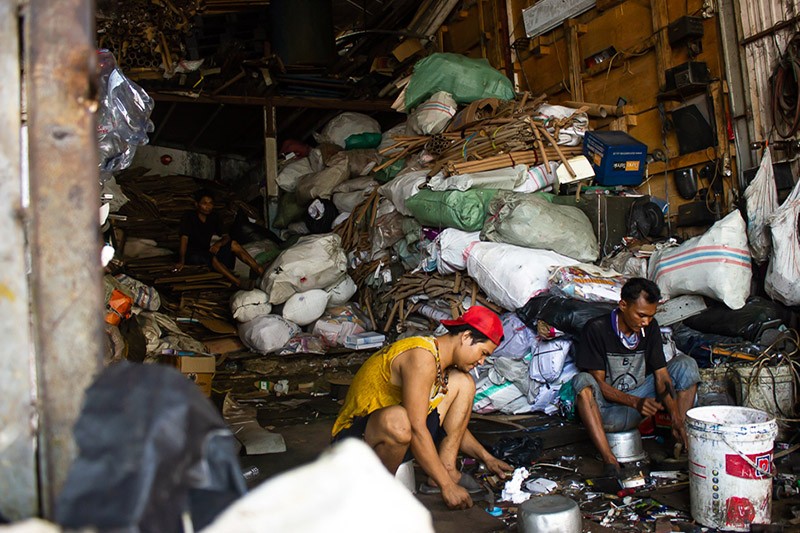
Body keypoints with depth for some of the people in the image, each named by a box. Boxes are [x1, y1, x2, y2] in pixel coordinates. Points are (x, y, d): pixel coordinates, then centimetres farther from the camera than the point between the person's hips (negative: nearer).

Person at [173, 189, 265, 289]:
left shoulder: (214, 217, 5)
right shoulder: (188, 217, -9)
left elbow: (226, 237, 0)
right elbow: (184, 239, -19)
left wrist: (219, 243, -23)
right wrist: (181, 261, -29)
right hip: (193, 254, -5)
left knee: (233, 244, -19)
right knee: (211, 257, -37)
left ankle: (260, 271, -36)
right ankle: (238, 283, -59)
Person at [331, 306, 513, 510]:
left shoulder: (443, 364, 8)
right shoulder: (422, 357, -23)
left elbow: (454, 426, 21)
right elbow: (416, 428, -28)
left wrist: (486, 457, 13)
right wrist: (447, 486, -25)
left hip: (394, 436, 9)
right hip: (356, 437, -9)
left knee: (462, 383, 3)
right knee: (397, 419, -44)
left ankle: (447, 469, -3)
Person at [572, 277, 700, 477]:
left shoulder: (650, 328, -1)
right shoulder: (596, 329, -16)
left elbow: (662, 376, -3)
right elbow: (598, 382, -17)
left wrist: (676, 420, -16)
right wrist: (635, 402, -31)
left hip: (640, 399, 5)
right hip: (605, 407, -5)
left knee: (686, 365, -7)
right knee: (582, 381, -37)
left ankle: (681, 446, -11)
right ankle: (609, 461, -41)